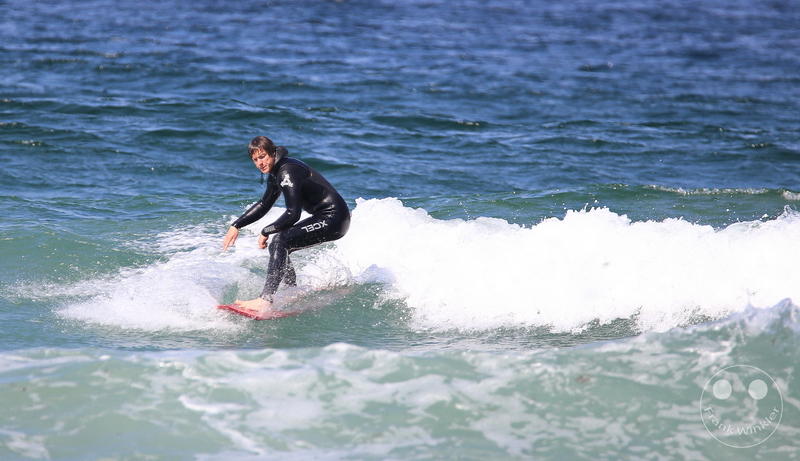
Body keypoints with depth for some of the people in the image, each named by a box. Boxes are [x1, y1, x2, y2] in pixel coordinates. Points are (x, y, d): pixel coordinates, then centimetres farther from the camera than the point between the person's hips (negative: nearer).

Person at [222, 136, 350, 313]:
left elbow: (293, 215, -23)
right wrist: (236, 226, 18)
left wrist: (266, 232, -12)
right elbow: (263, 205, 24)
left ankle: (265, 300, -29)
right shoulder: (276, 172, 11)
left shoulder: (287, 172, -19)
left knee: (280, 242, -22)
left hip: (334, 219, -10)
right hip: (325, 218, 10)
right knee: (278, 246, 12)